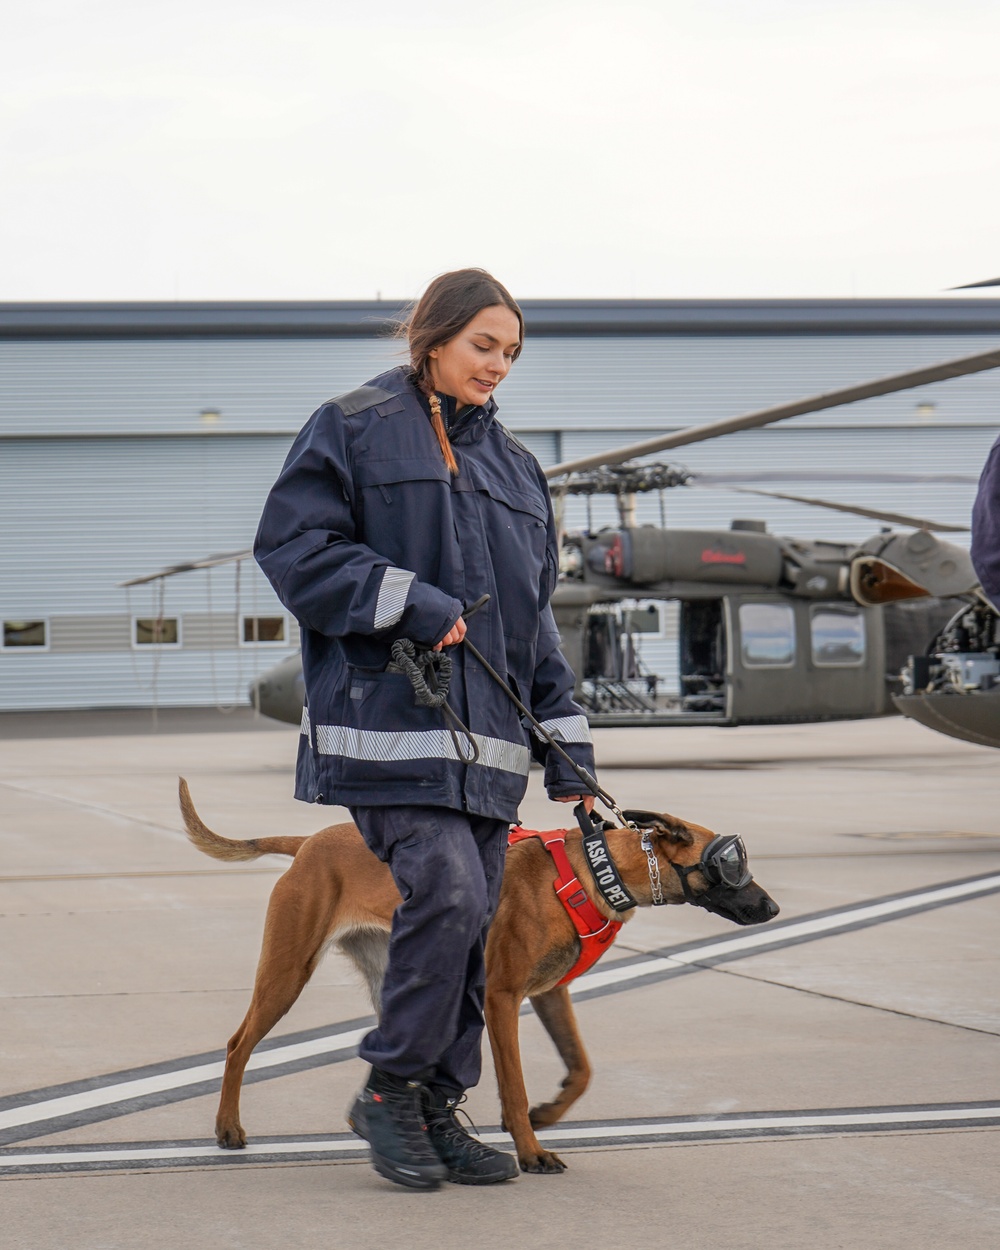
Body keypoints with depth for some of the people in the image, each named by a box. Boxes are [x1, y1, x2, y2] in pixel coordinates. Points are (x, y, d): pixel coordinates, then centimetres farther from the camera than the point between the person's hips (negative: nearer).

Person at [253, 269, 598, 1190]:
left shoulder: (512, 465, 20)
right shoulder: (354, 429, 2)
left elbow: (535, 612, 22)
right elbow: (292, 544, -7)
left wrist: (565, 742, 16)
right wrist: (413, 606, -14)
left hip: (484, 732, 6)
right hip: (387, 714, -6)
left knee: (474, 920, 3)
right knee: (446, 889, -20)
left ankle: (436, 1110, 13)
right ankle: (390, 1088, -3)